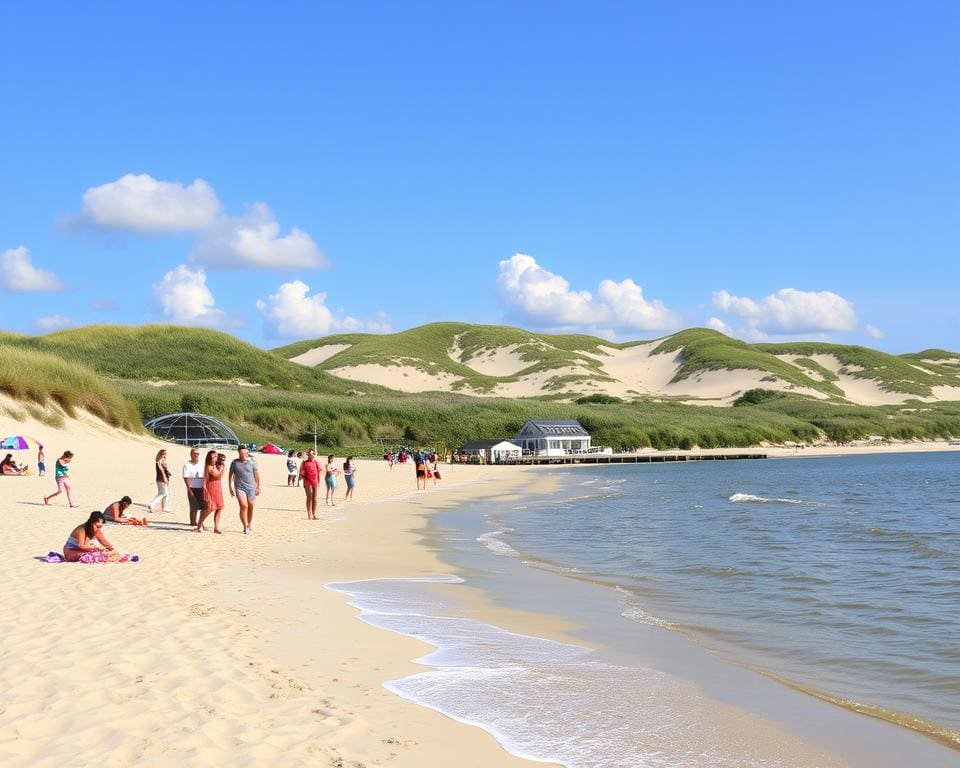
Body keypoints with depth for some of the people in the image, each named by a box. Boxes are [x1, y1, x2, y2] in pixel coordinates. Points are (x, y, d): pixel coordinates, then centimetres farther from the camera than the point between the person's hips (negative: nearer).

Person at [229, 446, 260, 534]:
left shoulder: (252, 462, 3)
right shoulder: (234, 463, 3)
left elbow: (257, 475, 7)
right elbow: (230, 475, 10)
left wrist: (258, 487, 4)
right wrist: (230, 488, 6)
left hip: (251, 487, 1)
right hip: (239, 488, -1)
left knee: (250, 507, 9)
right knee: (243, 506, -16)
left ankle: (249, 525, 29)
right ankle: (245, 527, -11)